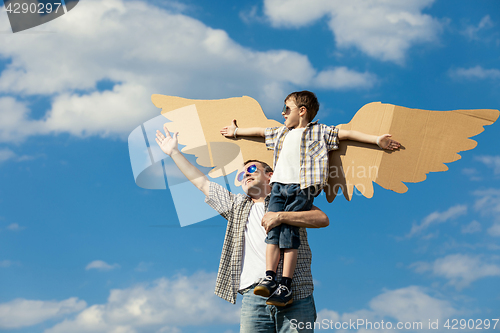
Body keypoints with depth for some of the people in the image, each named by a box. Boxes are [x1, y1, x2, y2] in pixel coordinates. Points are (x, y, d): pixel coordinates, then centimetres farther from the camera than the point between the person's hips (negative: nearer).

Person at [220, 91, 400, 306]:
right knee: (273, 229, -10)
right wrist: (236, 131, 55)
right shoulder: (281, 133, 29)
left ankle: (286, 287, -16)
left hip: (302, 188, -5)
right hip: (279, 185, 5)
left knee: (289, 232, -15)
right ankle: (269, 279, -14)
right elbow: (260, 132, 43)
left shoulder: (319, 132, 13)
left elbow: (347, 134, 8)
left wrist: (376, 140, 2)